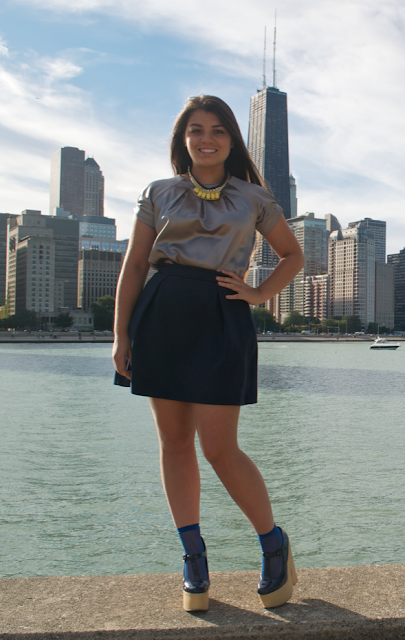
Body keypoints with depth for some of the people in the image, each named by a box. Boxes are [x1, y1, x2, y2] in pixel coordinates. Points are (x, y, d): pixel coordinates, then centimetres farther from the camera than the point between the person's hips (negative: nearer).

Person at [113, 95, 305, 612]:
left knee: (218, 448, -7)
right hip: (160, 316, 3)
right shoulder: (158, 194, 12)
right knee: (174, 440, 5)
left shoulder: (254, 197, 11)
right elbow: (134, 266, 10)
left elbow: (293, 255, 21)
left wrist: (259, 294, 5)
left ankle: (274, 544, 15)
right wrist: (120, 334, 3)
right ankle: (193, 557, 19)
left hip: (220, 319, -2)